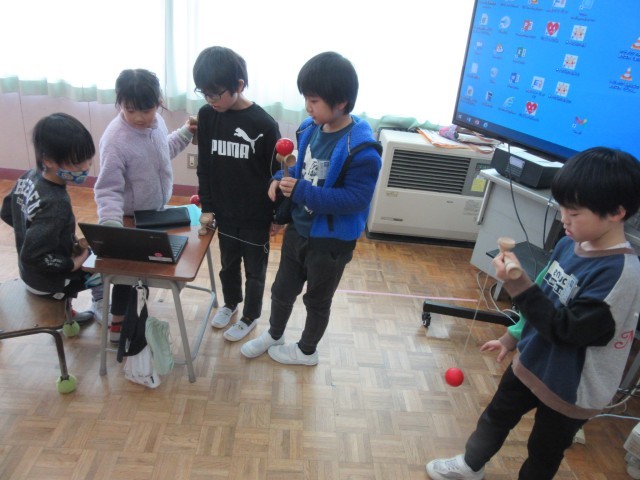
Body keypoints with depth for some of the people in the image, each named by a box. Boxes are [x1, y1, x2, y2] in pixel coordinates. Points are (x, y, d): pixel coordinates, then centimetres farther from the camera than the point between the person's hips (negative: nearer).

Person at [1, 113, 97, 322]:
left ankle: (66, 314, 42)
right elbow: (32, 255, -35)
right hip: (48, 280, -8)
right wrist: (73, 264, -21)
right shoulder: (56, 203, -36)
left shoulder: (29, 176, -10)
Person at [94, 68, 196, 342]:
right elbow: (107, 190, -30)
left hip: (157, 211, 7)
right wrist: (111, 226, -42)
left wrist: (185, 133, 6)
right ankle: (118, 323, 33)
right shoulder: (115, 140, -31)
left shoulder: (155, 121, -9)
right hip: (131, 219, -7)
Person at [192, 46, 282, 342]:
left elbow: (276, 172, -11)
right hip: (224, 211, 4)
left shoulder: (264, 124, -18)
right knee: (228, 263, 23)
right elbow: (204, 165, 3)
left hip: (256, 215, -4)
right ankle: (230, 303, 48)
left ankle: (250, 317, 35)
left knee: (255, 270, 14)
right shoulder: (206, 116, -5)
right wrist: (206, 206, 3)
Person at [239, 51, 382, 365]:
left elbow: (356, 199, -29)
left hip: (332, 240, -6)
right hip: (298, 228, 7)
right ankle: (274, 335, 50)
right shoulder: (309, 129, -3)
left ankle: (307, 351, 42)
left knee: (317, 299, 17)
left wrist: (302, 192, -31)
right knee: (283, 289, 23)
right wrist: (282, 179, -9)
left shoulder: (361, 150, -26)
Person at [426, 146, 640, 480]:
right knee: (496, 417, 27)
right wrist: (514, 336, 14)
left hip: (570, 388, -7)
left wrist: (518, 285, -37)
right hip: (530, 360, 7)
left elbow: (567, 330, -31)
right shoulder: (570, 244, -8)